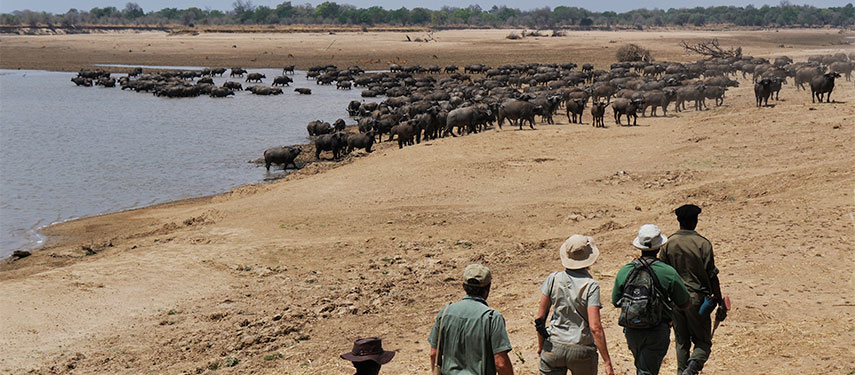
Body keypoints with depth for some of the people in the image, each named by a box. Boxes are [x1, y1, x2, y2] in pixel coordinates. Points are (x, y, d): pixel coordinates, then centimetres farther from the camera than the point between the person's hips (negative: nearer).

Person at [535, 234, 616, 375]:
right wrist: (607, 362, -14)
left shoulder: (553, 279, -4)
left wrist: (541, 345, 17)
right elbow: (595, 327, -18)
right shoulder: (591, 286, -13)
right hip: (581, 350, -2)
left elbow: (540, 318, 2)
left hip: (554, 347, 2)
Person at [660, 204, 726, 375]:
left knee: (681, 342, 16)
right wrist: (721, 303, -3)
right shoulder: (702, 243, -10)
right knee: (703, 341, 6)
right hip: (697, 297, -3)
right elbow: (712, 276, -9)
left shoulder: (668, 243, 1)